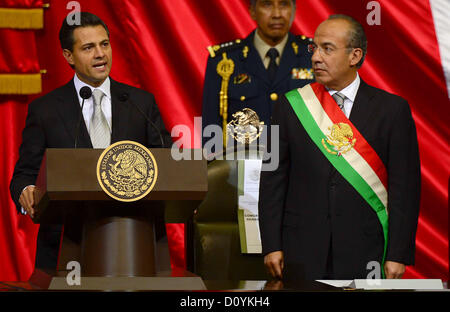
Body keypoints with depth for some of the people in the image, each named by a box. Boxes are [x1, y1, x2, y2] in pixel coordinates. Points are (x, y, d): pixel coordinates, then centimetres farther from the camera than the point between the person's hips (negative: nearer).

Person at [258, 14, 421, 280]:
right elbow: (273, 180, 7)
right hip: (301, 255, 1)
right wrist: (272, 246, 0)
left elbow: (405, 187, 0)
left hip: (364, 257, -1)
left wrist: (398, 255, -6)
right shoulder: (291, 105, 6)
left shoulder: (392, 109, 2)